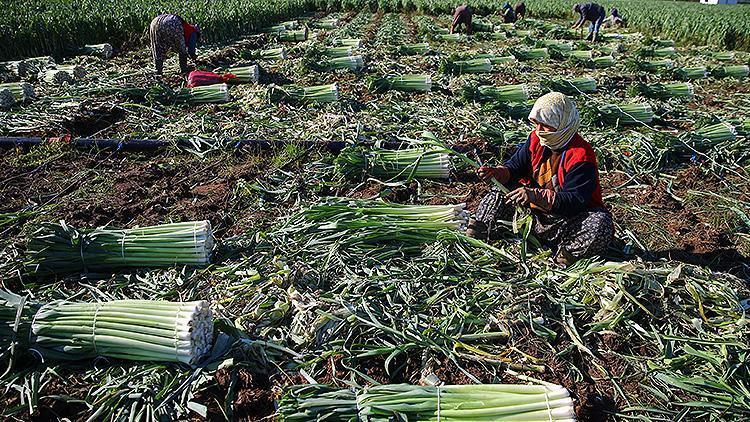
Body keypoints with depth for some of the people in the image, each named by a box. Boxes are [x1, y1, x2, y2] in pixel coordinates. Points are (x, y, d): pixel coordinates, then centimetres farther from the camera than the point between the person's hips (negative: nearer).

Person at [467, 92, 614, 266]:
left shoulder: (581, 156, -23)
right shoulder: (536, 139, -4)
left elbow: (575, 201, -29)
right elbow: (516, 165, 5)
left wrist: (536, 196, -41)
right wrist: (497, 172, -19)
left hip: (570, 217, -5)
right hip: (535, 211, 6)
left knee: (602, 223, -34)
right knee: (503, 187, -5)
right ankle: (479, 227, -11)